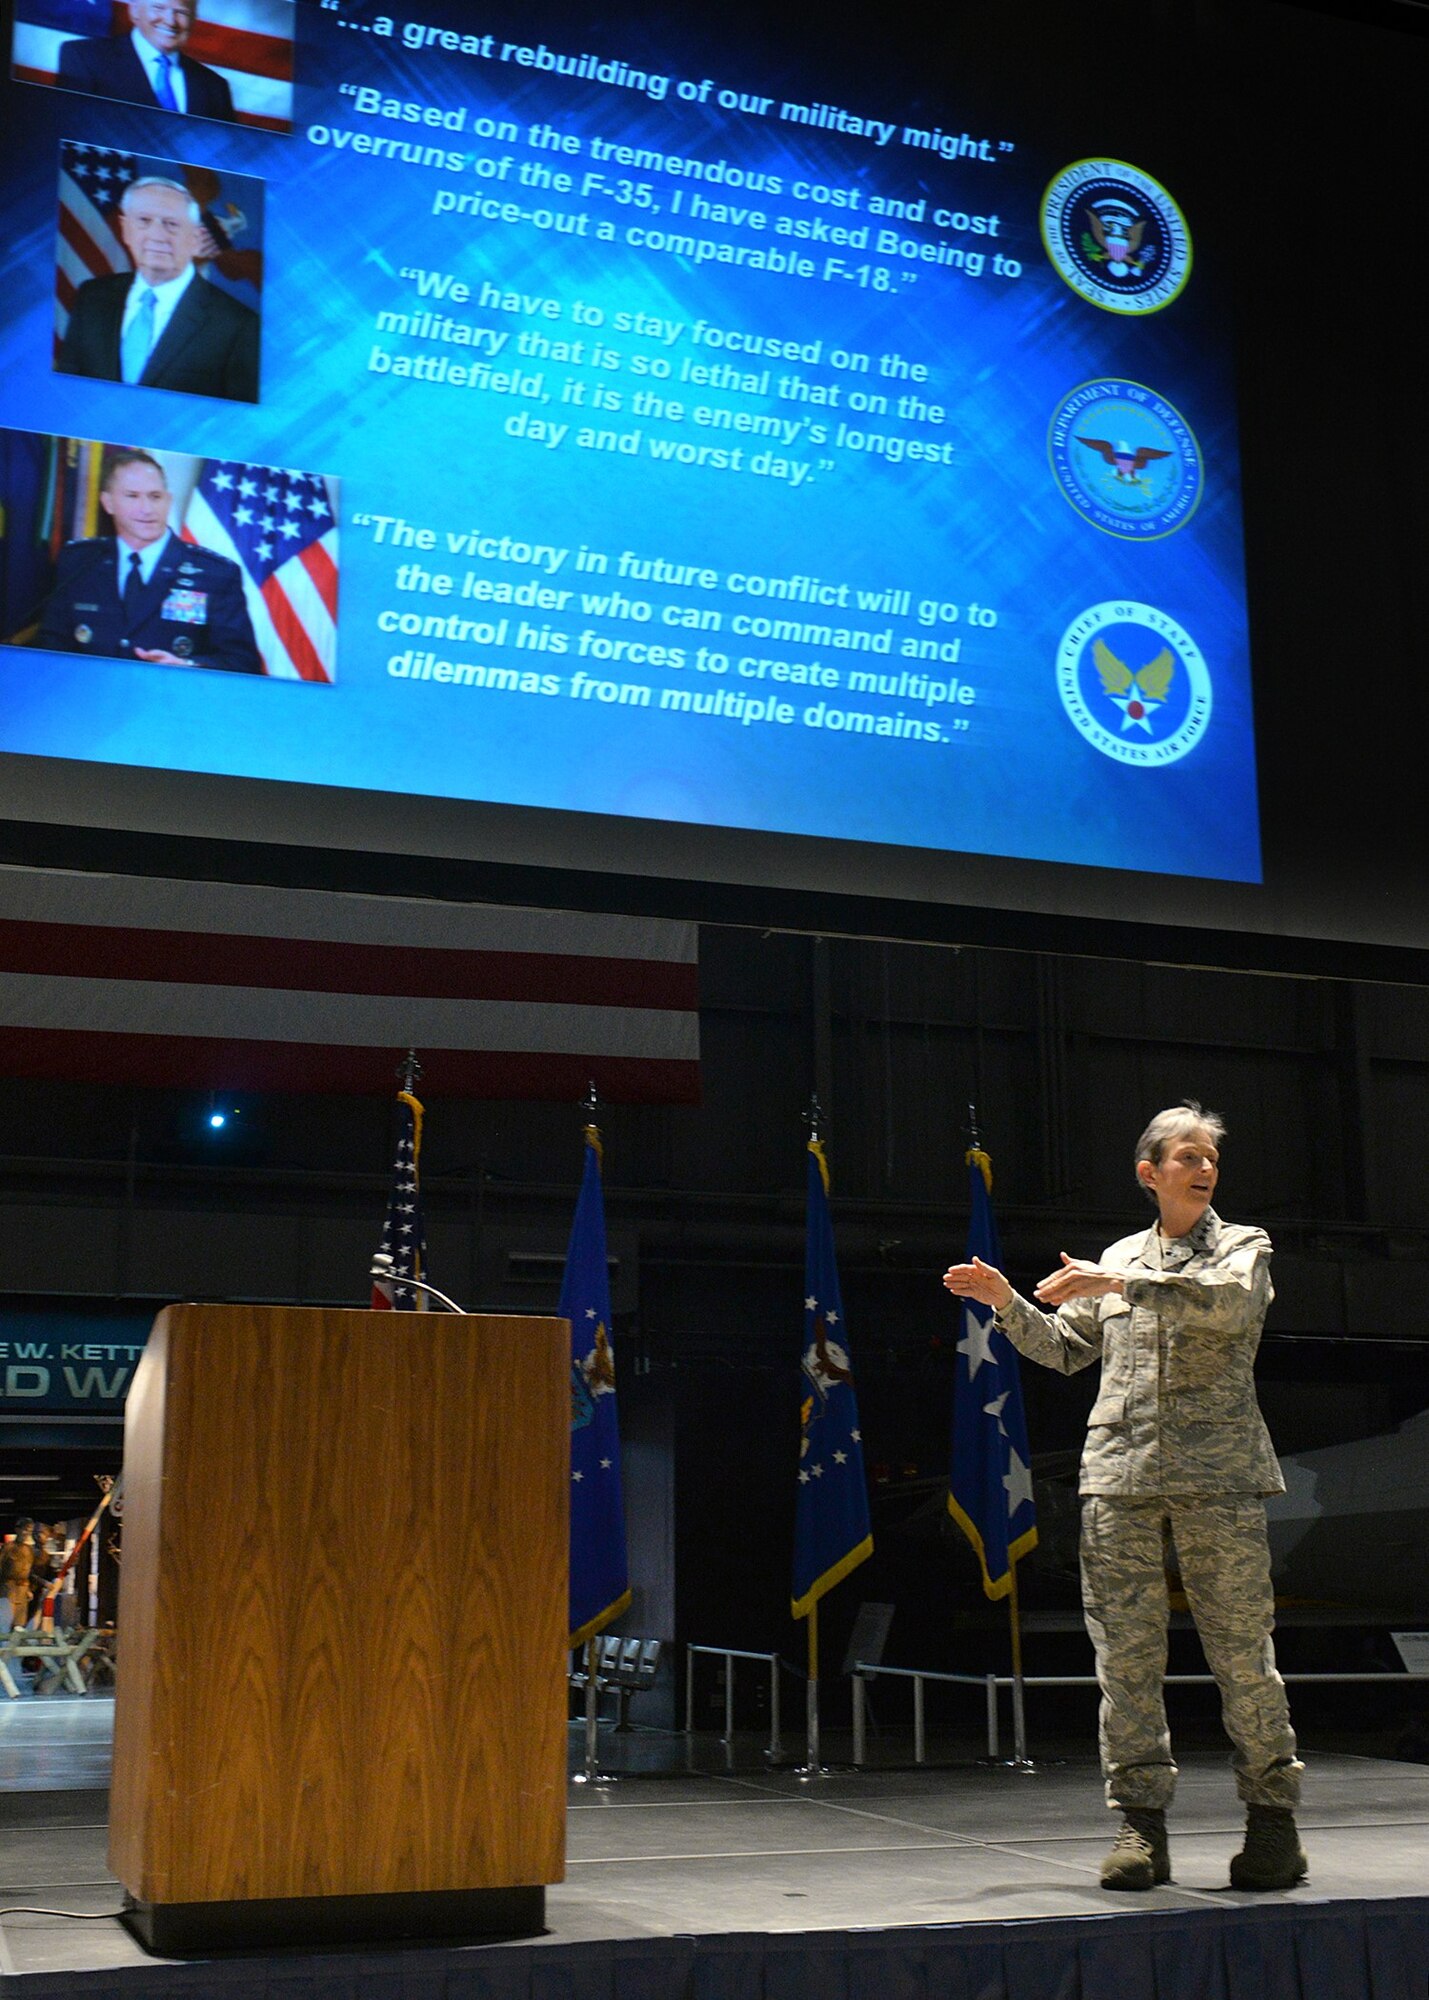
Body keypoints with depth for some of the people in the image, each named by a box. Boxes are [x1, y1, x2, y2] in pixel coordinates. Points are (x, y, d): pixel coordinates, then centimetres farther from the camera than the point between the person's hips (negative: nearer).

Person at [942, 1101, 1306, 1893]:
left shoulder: (1244, 1246, 8)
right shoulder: (1122, 1258, 19)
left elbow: (1227, 1301, -15)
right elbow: (1065, 1348, 25)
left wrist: (1117, 1283, -19)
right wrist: (1006, 1302, 10)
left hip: (1218, 1473, -3)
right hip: (1120, 1472, 3)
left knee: (1241, 1649, -3)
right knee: (1126, 1649, 0)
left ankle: (1272, 1815, 9)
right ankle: (1141, 1822, 6)